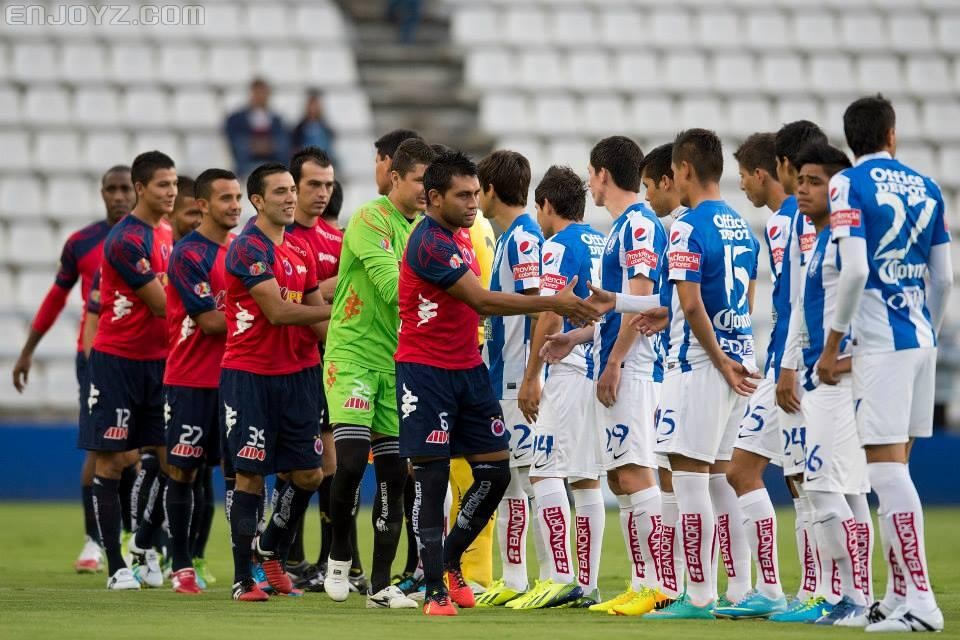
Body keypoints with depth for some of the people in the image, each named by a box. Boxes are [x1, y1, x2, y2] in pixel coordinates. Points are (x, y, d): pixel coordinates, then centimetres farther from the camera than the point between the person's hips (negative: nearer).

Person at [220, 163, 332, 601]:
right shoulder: (249, 248, -12)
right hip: (249, 375, -7)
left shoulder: (300, 252, 13)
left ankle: (272, 550, 29)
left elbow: (316, 316, 15)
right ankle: (243, 579, 2)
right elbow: (278, 311, -19)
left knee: (308, 474, 8)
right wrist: (337, 310, -11)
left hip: (294, 374, 7)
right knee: (250, 474, -4)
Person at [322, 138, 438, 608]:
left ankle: (381, 584, 9)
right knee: (351, 460, -17)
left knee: (394, 474, 4)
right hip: (352, 355, -7)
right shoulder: (370, 221, -11)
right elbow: (392, 286, -22)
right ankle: (339, 557, 6)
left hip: (398, 362, 7)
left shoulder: (423, 228, 12)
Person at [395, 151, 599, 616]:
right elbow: (483, 301, -22)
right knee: (432, 476, -6)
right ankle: (435, 589, -2)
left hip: (467, 369, 9)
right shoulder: (430, 244, -18)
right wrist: (552, 303, -20)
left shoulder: (457, 239, 13)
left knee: (495, 472, 6)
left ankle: (450, 560, 24)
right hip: (425, 372, -9)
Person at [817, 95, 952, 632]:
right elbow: (944, 277, 13)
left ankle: (922, 602, -13)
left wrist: (831, 345, -9)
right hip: (921, 338, 7)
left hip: (881, 341, -7)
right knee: (894, 465, 14)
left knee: (888, 466, -7)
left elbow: (854, 270, -16)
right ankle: (903, 596, 17)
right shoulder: (926, 188, 11)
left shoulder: (849, 185, -7)